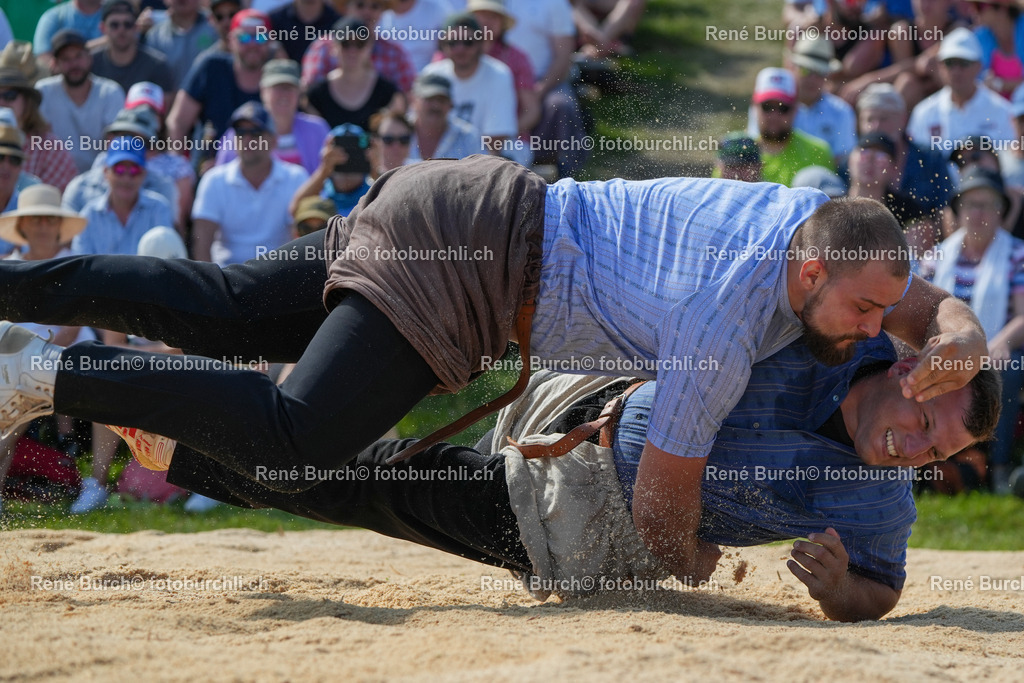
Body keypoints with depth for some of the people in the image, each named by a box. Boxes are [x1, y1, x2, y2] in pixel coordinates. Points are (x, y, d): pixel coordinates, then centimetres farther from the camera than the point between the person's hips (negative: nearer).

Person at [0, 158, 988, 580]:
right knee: (292, 440, -21)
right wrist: (693, 570, 5)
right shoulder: (725, 331, -25)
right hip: (466, 257, -9)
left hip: (485, 210, 9)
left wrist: (956, 343, -11)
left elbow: (937, 307, 12)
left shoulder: (815, 218, -3)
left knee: (225, 314, 14)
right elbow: (661, 500, -16)